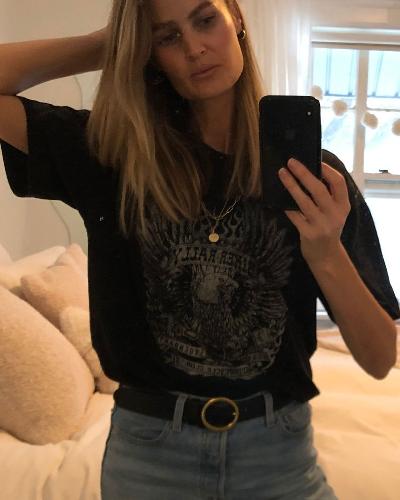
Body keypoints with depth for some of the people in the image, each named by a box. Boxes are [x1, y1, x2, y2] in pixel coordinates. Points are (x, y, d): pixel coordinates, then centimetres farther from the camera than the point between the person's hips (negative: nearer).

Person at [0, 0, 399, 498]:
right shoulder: (117, 156, -6)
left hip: (278, 450, 0)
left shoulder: (313, 173, -7)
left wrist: (326, 256, -25)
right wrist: (106, 46, -9)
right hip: (149, 448, 1)